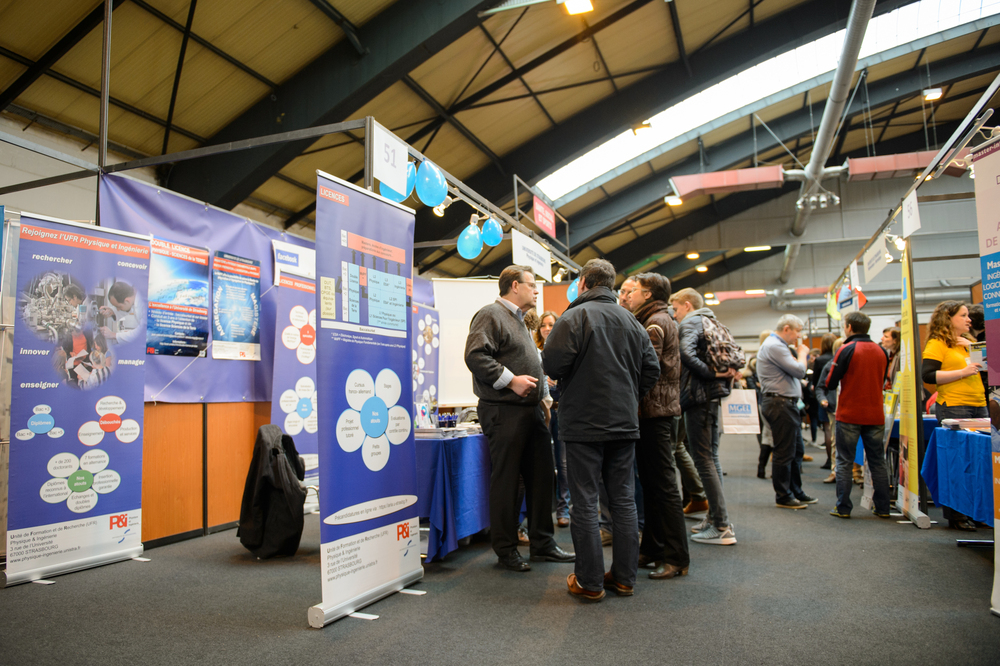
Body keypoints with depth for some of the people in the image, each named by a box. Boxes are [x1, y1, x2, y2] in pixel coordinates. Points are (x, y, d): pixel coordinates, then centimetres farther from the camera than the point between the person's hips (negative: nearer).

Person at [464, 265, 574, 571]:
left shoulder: (519, 320, 23)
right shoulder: (491, 314, -8)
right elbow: (475, 356, -20)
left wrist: (539, 396, 19)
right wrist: (511, 380, -21)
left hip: (530, 410, 10)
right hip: (504, 411, -10)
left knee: (541, 475, 11)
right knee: (506, 480, -1)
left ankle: (542, 542, 23)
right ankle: (506, 550, 11)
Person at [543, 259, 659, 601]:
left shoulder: (574, 317, -9)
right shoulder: (632, 321, 10)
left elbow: (553, 363, -17)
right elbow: (651, 369, 9)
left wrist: (564, 380, 5)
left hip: (584, 423, -5)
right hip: (624, 422, 6)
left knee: (584, 502, 2)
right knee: (623, 499, 12)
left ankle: (589, 582, 9)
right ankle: (624, 577, 20)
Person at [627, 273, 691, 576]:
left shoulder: (656, 322, -10)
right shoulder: (653, 321, 21)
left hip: (655, 411, -10)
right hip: (652, 411, 10)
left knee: (663, 484, -6)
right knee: (651, 484, 14)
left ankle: (676, 558, 1)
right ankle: (653, 549, 22)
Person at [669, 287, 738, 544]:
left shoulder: (690, 322, -7)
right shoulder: (712, 322, 20)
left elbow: (686, 353, -26)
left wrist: (712, 373, -20)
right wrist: (724, 375, 5)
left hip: (699, 396, -9)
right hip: (715, 395, 9)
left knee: (703, 459, -6)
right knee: (712, 457, 14)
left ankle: (722, 527, -5)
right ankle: (715, 517, 21)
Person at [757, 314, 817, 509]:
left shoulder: (778, 345, 20)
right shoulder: (773, 346, -15)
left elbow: (795, 372, 22)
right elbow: (799, 371, -19)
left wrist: (799, 353, 11)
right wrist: (802, 353, -2)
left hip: (787, 404, 11)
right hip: (780, 404, -11)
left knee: (795, 451, 16)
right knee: (784, 452, -4)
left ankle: (796, 492, 26)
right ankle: (783, 496, 5)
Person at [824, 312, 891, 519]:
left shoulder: (847, 350, -11)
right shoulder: (881, 351, 5)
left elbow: (830, 384, -10)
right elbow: (882, 381, 17)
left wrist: (833, 367, 8)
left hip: (849, 415, -4)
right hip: (876, 414, 5)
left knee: (845, 461, 2)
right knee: (877, 461, 11)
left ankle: (843, 507, 3)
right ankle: (882, 507, 15)